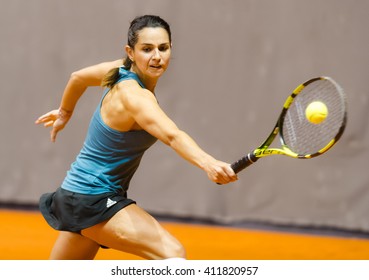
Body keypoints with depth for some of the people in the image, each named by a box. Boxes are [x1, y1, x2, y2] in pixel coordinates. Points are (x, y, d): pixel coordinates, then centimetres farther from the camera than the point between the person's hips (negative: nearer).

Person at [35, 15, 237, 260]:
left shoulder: (123, 71, 0)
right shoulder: (135, 96, -27)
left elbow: (79, 77, 20)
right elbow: (172, 136, -46)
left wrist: (64, 113, 37)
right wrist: (209, 164, -62)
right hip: (94, 201, -10)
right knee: (173, 254, -26)